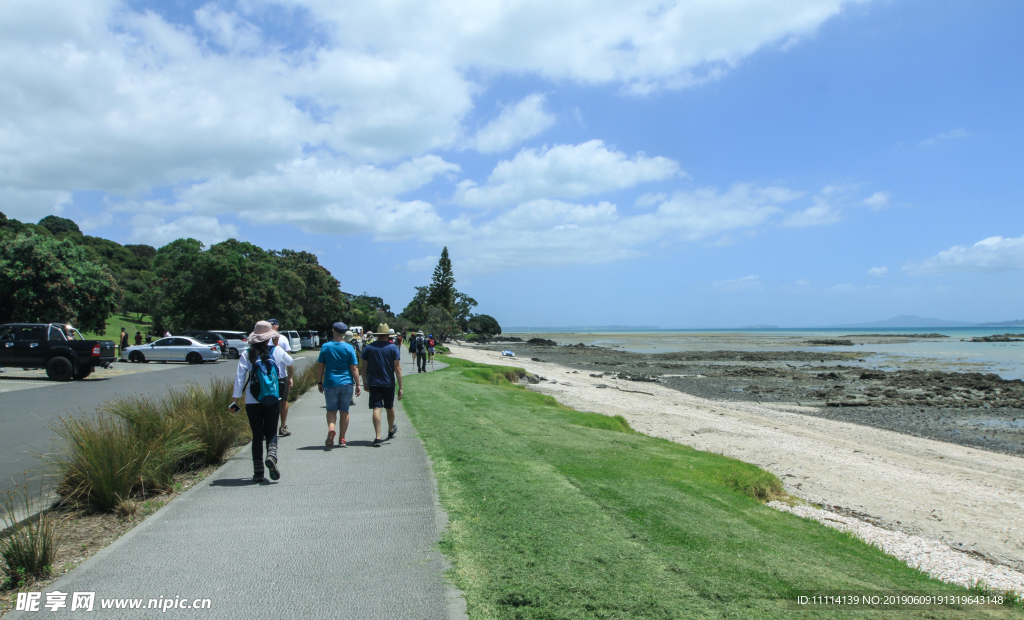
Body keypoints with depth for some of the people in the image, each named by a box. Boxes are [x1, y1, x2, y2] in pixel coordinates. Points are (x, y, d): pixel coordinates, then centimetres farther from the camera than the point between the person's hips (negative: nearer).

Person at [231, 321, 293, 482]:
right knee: (271, 432, 10)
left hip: (252, 402, 0)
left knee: (257, 435, 7)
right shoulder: (276, 351, 0)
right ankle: (271, 455, -19)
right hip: (273, 400, 0)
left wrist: (236, 396, 3)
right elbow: (290, 362, 18)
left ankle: (258, 470, 5)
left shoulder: (246, 355, -1)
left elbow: (239, 376, -4)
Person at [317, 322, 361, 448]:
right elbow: (354, 368, -5)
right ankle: (342, 440, 12)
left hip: (330, 383, 0)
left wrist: (319, 382, 13)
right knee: (344, 411, 9)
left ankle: (331, 428, -19)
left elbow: (320, 367, 3)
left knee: (331, 410, 10)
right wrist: (358, 385, 1)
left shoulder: (325, 347, 1)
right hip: (346, 384, 0)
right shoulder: (349, 348, -3)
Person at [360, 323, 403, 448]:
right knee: (390, 408, 18)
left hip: (373, 384, 0)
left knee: (376, 409, -3)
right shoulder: (393, 348, -4)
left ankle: (378, 437, -14)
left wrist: (365, 383, 13)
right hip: (389, 383, 0)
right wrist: (400, 387, -5)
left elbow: (363, 368, 1)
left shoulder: (369, 348, 0)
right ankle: (391, 430, 41)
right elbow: (397, 368, -8)